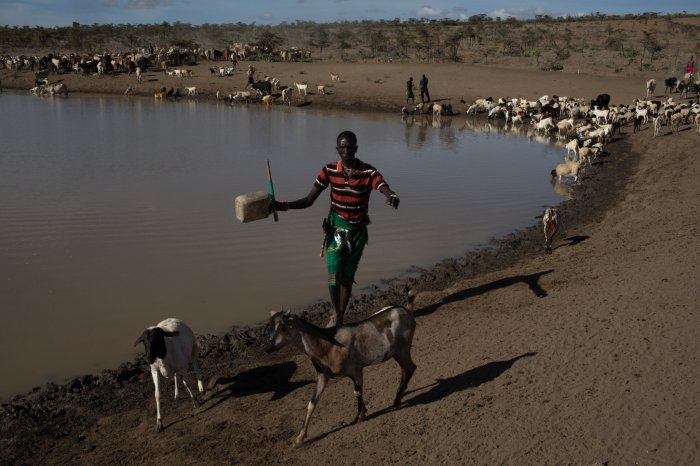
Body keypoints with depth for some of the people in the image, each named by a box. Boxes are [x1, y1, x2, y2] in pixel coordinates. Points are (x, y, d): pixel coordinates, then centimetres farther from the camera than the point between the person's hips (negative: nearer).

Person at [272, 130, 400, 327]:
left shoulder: (368, 172, -12)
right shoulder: (329, 170, -8)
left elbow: (387, 191, -27)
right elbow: (309, 200, -7)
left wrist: (393, 198, -52)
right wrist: (285, 205, -23)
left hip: (358, 230, 0)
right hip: (336, 227, 0)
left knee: (348, 276, 8)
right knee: (334, 274, -11)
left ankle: (340, 317, 24)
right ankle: (336, 313, 13)